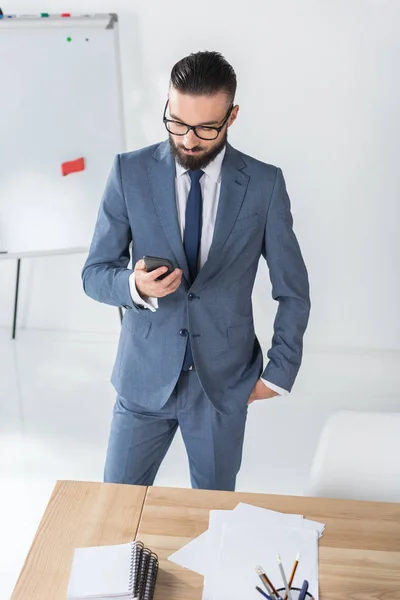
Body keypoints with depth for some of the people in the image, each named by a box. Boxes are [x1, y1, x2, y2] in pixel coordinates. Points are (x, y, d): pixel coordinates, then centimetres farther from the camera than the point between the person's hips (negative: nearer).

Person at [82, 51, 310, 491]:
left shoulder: (264, 184, -7)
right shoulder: (130, 172, -7)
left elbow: (293, 290, 2)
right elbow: (94, 273, -3)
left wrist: (280, 371, 1)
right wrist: (134, 286, -24)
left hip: (224, 382, 0)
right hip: (145, 375, 0)